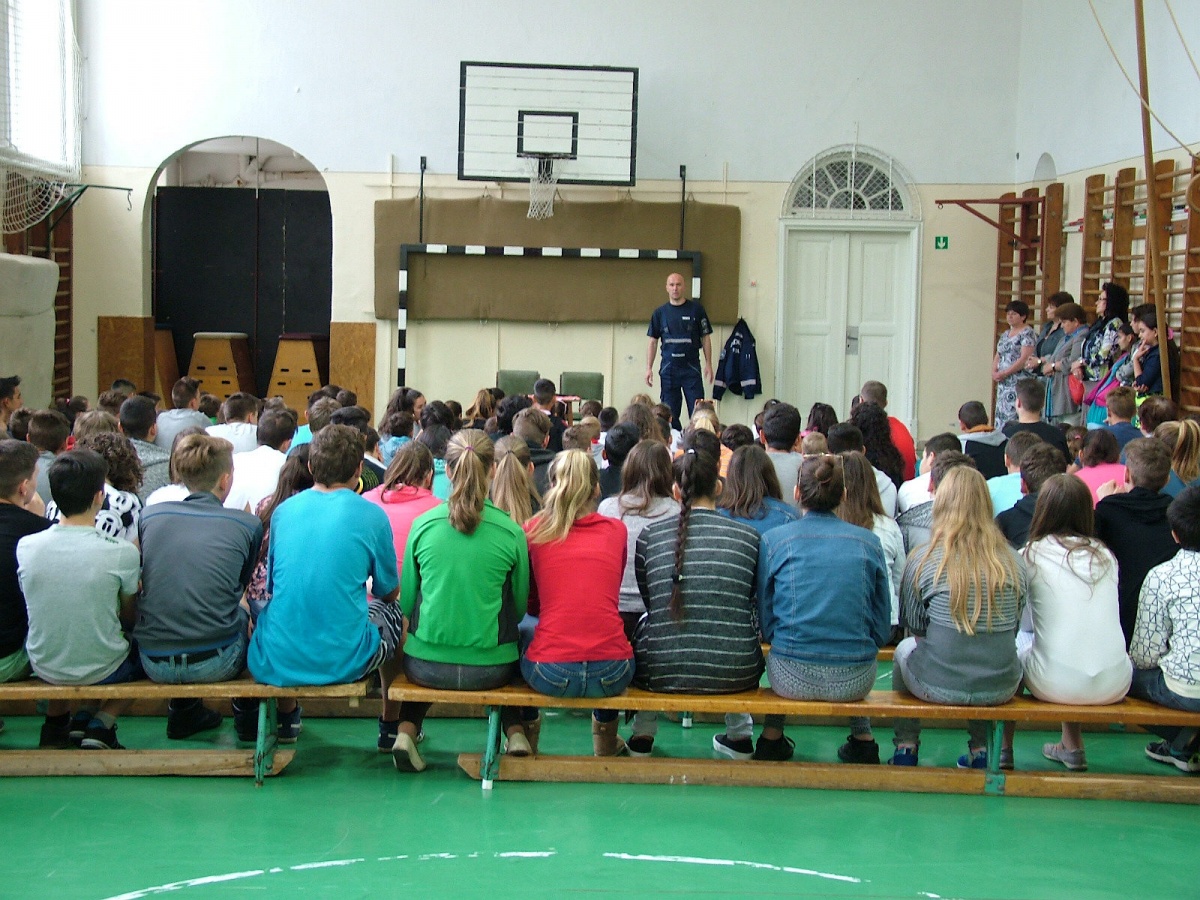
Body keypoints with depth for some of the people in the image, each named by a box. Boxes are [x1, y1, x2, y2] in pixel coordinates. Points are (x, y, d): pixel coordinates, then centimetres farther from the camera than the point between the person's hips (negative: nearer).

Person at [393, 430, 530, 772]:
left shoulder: (422, 525, -8)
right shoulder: (511, 533, -10)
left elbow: (406, 603, 2)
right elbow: (519, 607, 2)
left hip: (427, 666, 1)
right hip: (490, 668, 0)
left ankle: (406, 731, 19)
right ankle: (516, 734, 25)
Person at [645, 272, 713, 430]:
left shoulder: (696, 309, 2)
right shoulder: (660, 313, 7)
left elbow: (705, 338, 5)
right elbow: (653, 341, 10)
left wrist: (708, 364, -2)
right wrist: (649, 368, 3)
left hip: (691, 368, -2)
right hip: (668, 368, 2)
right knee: (670, 414, 5)